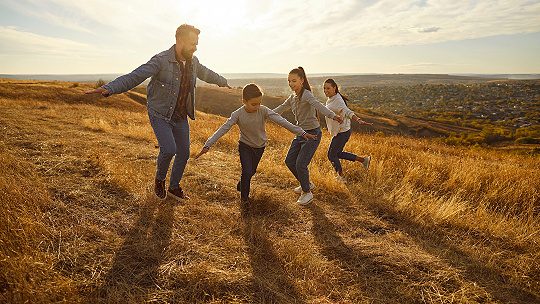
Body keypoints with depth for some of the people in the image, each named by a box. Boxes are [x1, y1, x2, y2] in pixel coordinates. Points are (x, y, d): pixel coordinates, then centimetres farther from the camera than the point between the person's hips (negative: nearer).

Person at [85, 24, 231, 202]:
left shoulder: (193, 62, 2)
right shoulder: (161, 60, -19)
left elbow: (206, 74, 24)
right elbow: (135, 76, -29)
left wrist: (223, 81, 41)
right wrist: (109, 88, -43)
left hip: (181, 117, 6)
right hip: (160, 115, -6)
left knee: (184, 153, 8)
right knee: (168, 149, -22)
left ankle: (174, 187, 30)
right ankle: (159, 179, 11)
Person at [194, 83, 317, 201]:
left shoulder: (263, 111, -21)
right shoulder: (238, 115, -22)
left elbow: (281, 121, -25)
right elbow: (223, 129, -24)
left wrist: (301, 133, -28)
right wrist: (207, 145, -32)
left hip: (260, 147, 3)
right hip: (245, 146, -2)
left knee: (252, 171, 17)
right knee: (247, 172, -14)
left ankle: (241, 186, 49)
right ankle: (244, 195, 15)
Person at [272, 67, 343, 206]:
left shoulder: (306, 94, -16)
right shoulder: (292, 97, 10)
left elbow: (318, 105, -33)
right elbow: (280, 109, 20)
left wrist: (332, 115, -50)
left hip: (313, 133, -9)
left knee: (300, 164, -12)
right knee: (289, 161, 10)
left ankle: (307, 192, 12)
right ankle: (307, 184, 31)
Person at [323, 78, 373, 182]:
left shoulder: (337, 101, -23)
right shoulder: (330, 99, 7)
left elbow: (347, 112, -38)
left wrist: (358, 120, -54)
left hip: (342, 132, -10)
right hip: (339, 132, 10)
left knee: (331, 155, 4)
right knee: (338, 153, 21)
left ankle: (341, 177, 22)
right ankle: (363, 160, 26)